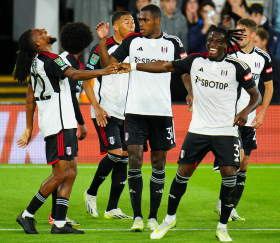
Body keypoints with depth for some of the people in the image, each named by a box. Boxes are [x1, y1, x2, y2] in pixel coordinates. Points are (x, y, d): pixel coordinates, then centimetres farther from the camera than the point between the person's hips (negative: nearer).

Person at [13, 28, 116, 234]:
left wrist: (29, 128, 25)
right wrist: (102, 72, -35)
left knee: (71, 172, 8)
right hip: (59, 123, -10)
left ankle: (60, 223, 4)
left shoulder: (36, 62, 16)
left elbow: (30, 99, 21)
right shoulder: (49, 60, -14)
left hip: (64, 123, 10)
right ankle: (27, 215, -1)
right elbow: (74, 75, -30)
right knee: (60, 173, -8)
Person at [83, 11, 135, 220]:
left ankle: (112, 208, 9)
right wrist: (97, 107, -15)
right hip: (106, 112, -6)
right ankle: (91, 193, 6)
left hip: (125, 113, 6)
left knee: (124, 158, 2)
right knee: (115, 153, -16)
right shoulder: (103, 48, -7)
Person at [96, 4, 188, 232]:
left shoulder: (172, 43, 4)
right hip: (135, 111, 0)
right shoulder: (132, 41, 6)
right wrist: (102, 41, -5)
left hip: (162, 111, 0)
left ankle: (153, 217, 11)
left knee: (158, 163, 4)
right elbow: (108, 64, 7)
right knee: (134, 160, -9)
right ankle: (137, 216, -3)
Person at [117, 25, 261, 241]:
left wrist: (245, 112, -19)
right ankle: (170, 218, 23)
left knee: (229, 174, -13)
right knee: (184, 172, 2)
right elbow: (166, 66, 9)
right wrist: (133, 66, 6)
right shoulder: (195, 61, 2)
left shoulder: (237, 67, -5)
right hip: (198, 129, 2)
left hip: (226, 132, -2)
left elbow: (256, 95, 0)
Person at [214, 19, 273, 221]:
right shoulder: (228, 54, -7)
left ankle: (231, 208, 14)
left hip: (249, 119, 4)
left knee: (244, 164, 5)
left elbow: (269, 86, 15)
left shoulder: (263, 58, 4)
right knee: (238, 156, -16)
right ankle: (222, 202, -2)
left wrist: (261, 113, 6)